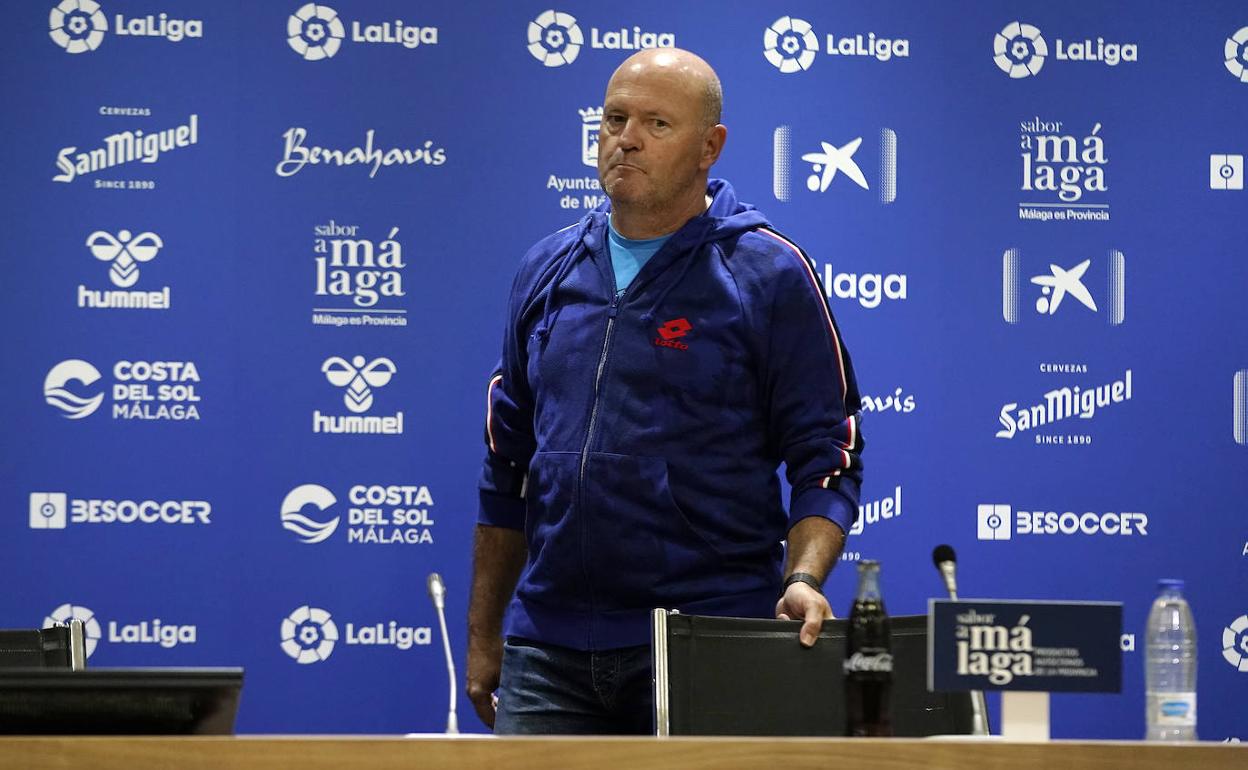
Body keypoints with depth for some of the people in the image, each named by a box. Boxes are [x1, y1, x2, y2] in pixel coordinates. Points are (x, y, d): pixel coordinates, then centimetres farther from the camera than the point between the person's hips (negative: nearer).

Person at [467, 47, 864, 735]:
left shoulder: (770, 276, -1)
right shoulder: (547, 272, 12)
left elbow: (825, 458, -3)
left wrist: (801, 581, -20)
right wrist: (482, 635, 17)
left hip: (708, 651, -4)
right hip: (547, 650, 4)